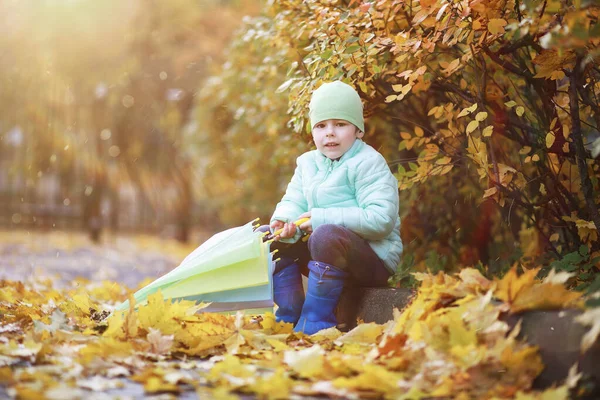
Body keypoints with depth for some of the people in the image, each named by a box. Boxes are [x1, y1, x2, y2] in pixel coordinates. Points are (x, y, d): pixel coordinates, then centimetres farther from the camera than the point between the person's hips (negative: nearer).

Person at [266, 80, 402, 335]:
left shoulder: (368, 163, -12)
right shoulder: (307, 163, 12)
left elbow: (381, 219, -24)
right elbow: (293, 202, 7)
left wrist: (322, 218, -25)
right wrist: (284, 221, -20)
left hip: (374, 259, -8)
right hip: (327, 253, 8)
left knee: (327, 235, -36)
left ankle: (314, 324, -28)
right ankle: (288, 318, -5)